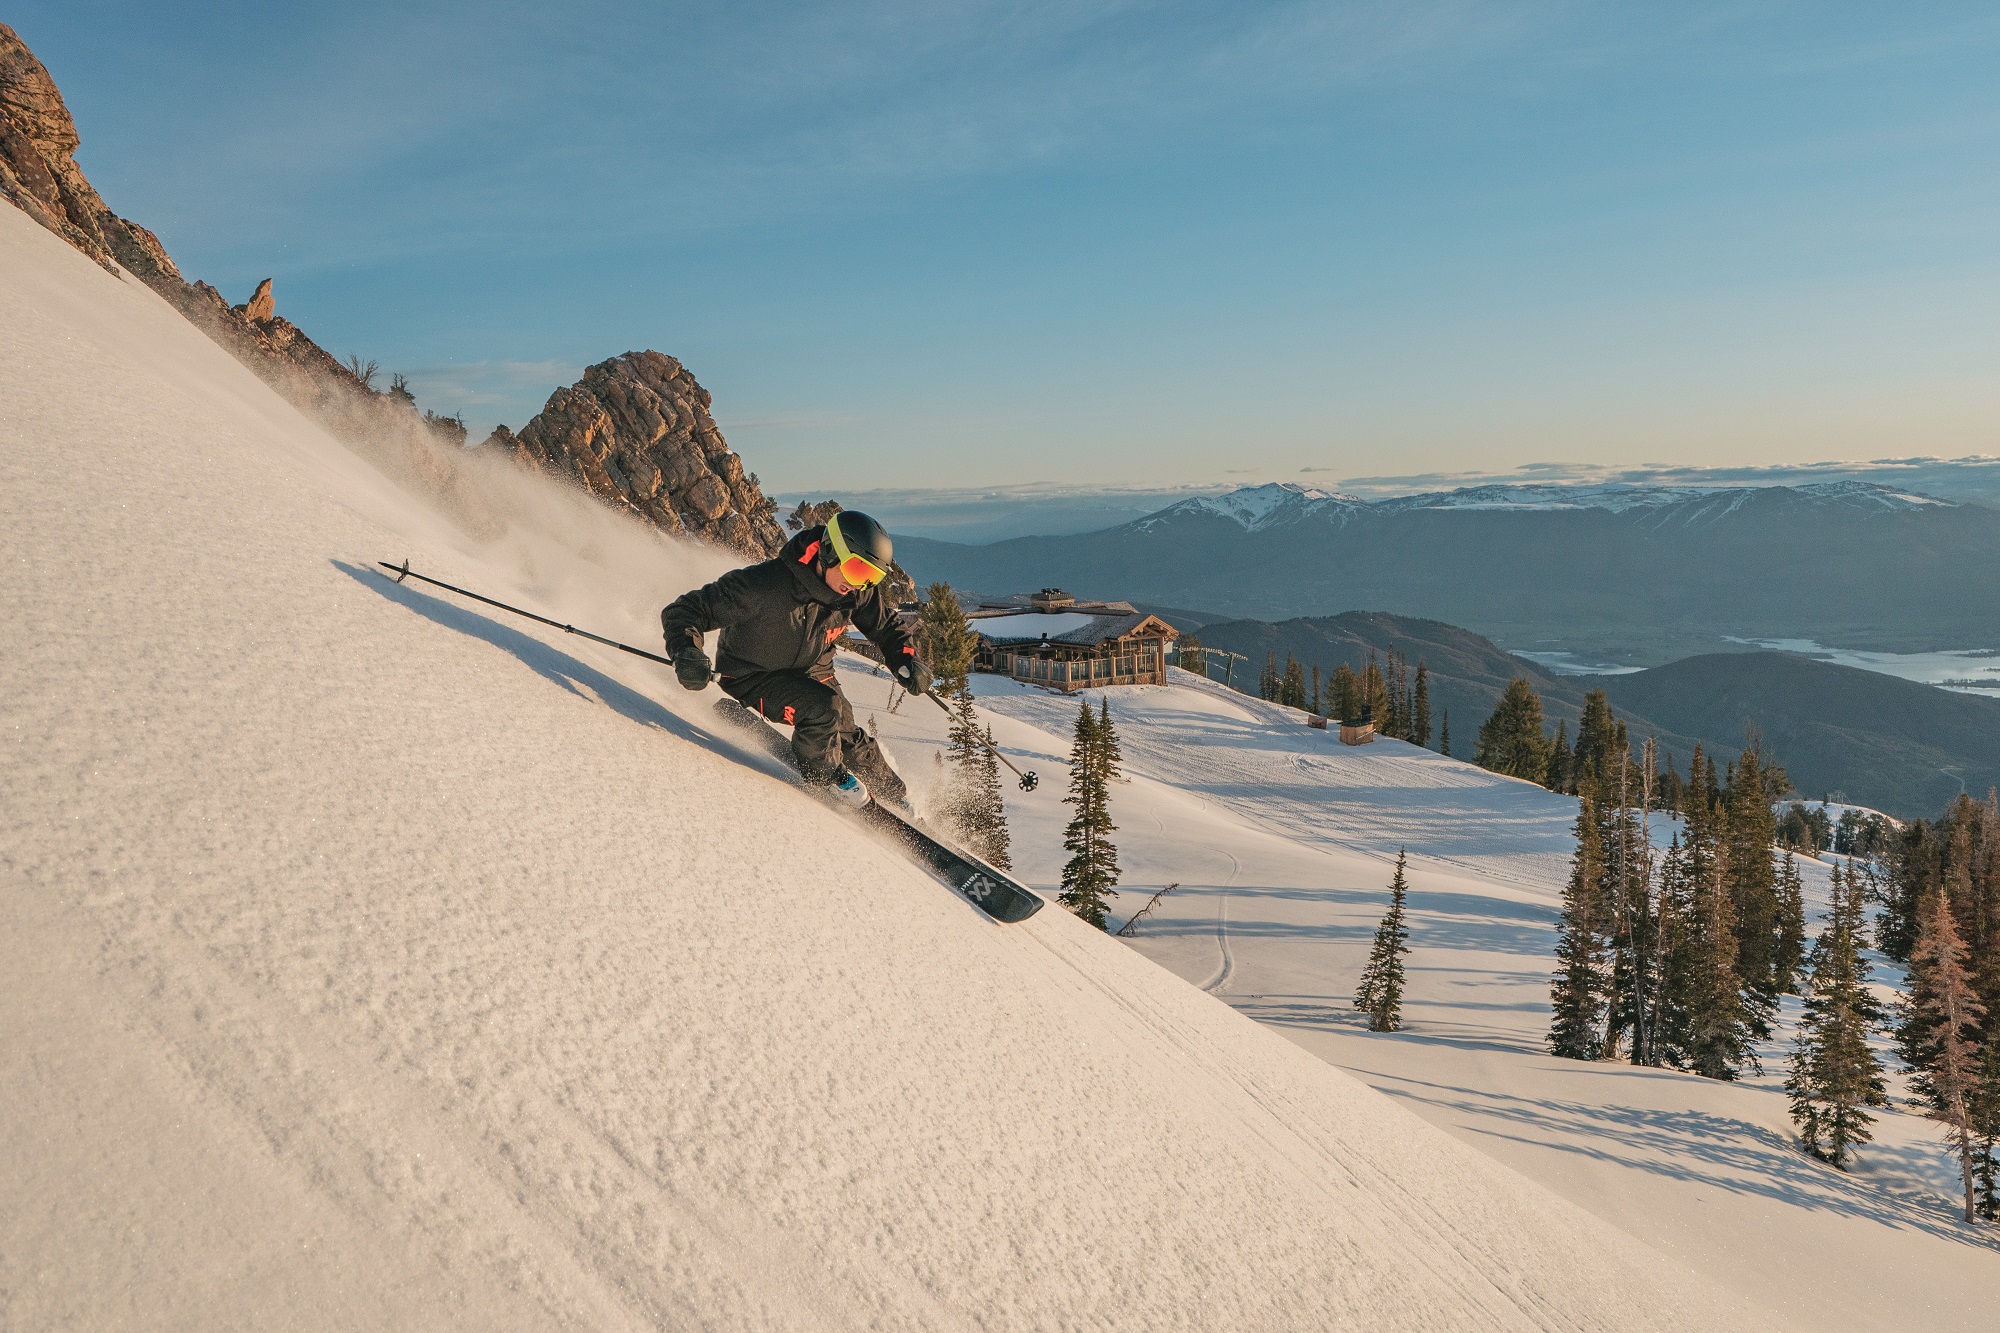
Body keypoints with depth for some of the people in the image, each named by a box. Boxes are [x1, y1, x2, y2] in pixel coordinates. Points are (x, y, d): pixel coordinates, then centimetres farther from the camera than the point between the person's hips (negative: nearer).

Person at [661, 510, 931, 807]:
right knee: (822, 706, -29)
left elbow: (887, 626, 3)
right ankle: (825, 774, -1)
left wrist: (907, 661, -17)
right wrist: (687, 653, -49)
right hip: (751, 676, -5)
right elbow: (684, 611, -30)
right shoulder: (764, 584, -35)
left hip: (810, 671, 5)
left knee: (850, 742, 2)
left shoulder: (858, 592, -18)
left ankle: (898, 798, 28)